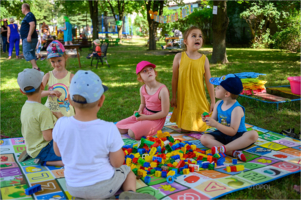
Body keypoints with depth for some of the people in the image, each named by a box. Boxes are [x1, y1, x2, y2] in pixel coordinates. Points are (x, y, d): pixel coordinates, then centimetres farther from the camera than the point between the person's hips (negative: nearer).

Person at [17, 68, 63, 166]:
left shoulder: (25, 107, 1)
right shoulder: (43, 111, -26)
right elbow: (48, 137, -25)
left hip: (31, 147, 9)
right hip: (42, 150, -9)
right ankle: (44, 161, -8)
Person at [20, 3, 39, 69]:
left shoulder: (29, 15, -11)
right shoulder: (28, 16, 21)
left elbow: (32, 25, -25)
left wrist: (29, 36, -29)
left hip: (28, 38, -11)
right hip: (27, 38, 11)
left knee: (26, 53, -15)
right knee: (31, 54, 10)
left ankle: (36, 67, -21)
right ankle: (34, 68, 12)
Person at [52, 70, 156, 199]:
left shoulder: (61, 125, -19)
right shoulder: (109, 129, -26)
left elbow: (58, 153, 0)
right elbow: (117, 163, -15)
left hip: (73, 188, 4)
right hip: (104, 187, -3)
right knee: (128, 171, 27)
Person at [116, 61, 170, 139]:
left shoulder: (162, 90, -23)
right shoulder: (142, 89, -3)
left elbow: (164, 113, -19)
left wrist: (145, 117, -19)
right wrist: (139, 111, -7)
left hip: (156, 119, -6)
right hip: (144, 114, 7)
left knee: (132, 133, -25)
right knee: (118, 128, 3)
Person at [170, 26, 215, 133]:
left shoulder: (204, 59, -4)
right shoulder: (179, 57, -6)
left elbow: (209, 81, -1)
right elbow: (174, 78, 2)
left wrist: (213, 101, 1)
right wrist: (173, 97, 5)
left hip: (199, 99, 1)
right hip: (183, 99, -1)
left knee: (200, 129, 7)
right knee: (184, 130, 5)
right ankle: (185, 127, 34)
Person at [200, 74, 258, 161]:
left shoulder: (237, 109, -20)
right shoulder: (218, 104, 0)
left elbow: (232, 132, -25)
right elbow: (213, 120, 8)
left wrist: (215, 124, -33)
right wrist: (207, 119, -16)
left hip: (236, 137, -5)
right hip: (222, 134, 6)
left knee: (253, 134, -34)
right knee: (204, 138, -20)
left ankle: (223, 148, -35)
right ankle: (233, 152, -30)